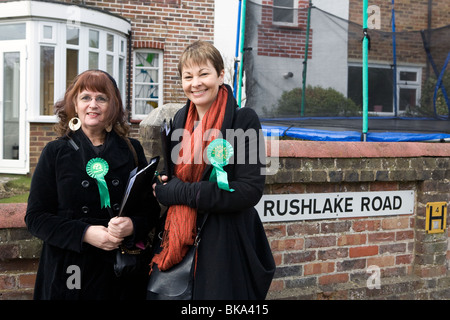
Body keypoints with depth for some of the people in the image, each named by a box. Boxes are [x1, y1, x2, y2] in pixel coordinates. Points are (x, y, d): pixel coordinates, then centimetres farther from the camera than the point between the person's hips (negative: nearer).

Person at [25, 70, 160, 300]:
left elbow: (151, 209, 8)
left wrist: (132, 226, -15)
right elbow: (35, 217, -3)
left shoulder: (132, 150, 6)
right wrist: (84, 234, -17)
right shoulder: (56, 152, 1)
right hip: (70, 271, -1)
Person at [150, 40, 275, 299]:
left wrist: (180, 192, -16)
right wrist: (162, 185, -4)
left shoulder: (243, 120, -10)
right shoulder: (180, 119, 9)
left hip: (224, 246, -5)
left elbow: (250, 190, -17)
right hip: (177, 243, 5)